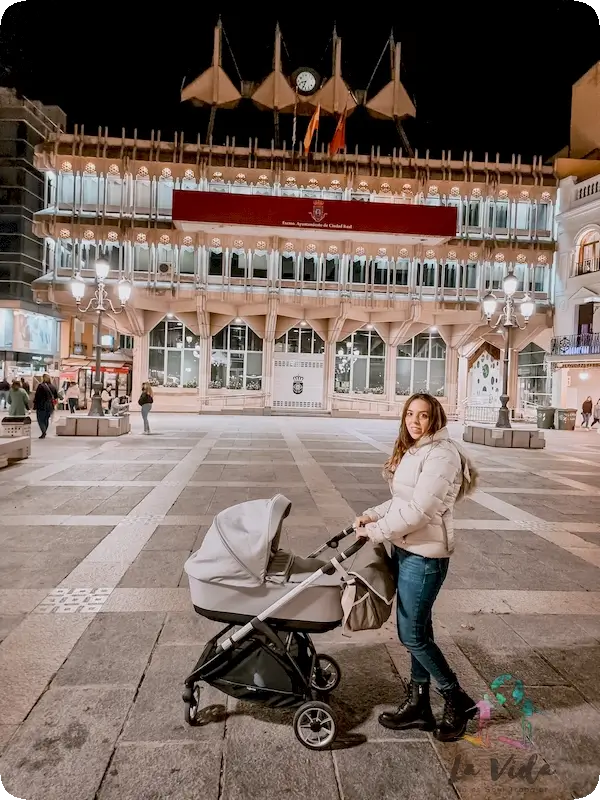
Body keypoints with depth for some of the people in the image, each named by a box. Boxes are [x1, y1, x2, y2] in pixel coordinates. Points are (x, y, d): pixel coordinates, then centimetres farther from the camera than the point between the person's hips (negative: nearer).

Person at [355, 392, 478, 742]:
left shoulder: (441, 455, -19)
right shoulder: (414, 451, 11)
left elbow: (418, 510, -23)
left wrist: (375, 531, -14)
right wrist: (371, 515, 3)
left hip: (424, 554, -9)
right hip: (406, 549, 9)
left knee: (412, 634, 1)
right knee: (418, 630, 16)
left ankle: (458, 700, 21)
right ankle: (418, 704, 30)